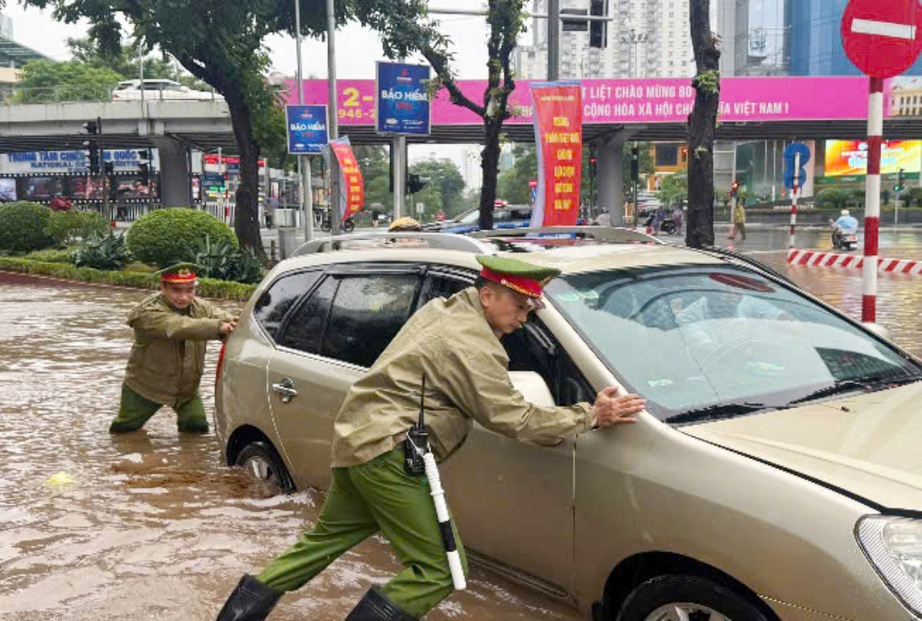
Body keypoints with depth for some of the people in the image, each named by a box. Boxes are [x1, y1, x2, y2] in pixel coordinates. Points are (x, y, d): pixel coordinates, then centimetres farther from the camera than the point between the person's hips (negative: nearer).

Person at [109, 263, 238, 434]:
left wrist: (233, 322, -48)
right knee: (123, 430, 8)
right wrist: (218, 327, -58)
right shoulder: (148, 312, -27)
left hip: (186, 387, 4)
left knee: (198, 427, -5)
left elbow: (221, 316, -22)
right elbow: (179, 327, -44)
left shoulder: (200, 307, -6)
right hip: (145, 386, -4)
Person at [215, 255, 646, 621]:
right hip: (385, 452, -10)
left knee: (328, 537, 26)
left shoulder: (442, 308, 11)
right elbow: (514, 420, -19)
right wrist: (590, 416, -14)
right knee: (440, 569, -7)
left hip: (355, 437, 11)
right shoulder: (472, 347, -19)